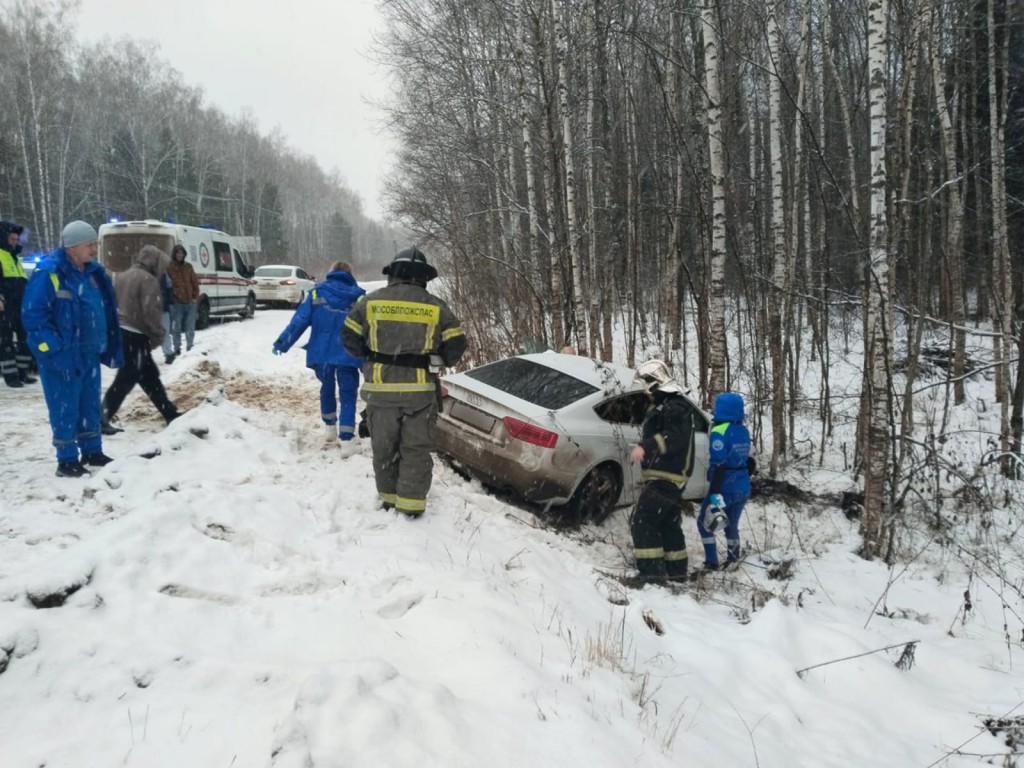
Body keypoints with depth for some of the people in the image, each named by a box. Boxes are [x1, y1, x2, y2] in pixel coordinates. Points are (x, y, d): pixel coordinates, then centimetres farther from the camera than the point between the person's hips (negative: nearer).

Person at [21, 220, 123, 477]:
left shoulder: (94, 272, 9)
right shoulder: (48, 273, -15)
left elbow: (106, 310, 18)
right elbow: (33, 315, -17)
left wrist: (109, 345, 14)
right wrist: (55, 349, -20)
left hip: (89, 353, 8)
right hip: (63, 356, -7)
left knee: (90, 405, 16)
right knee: (65, 408, 0)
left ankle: (92, 452, 29)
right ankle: (67, 460, 10)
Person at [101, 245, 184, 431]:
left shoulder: (122, 276, 17)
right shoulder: (148, 280, -12)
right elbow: (151, 312, -18)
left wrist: (116, 327, 23)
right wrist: (158, 336, -7)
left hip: (120, 332, 10)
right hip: (135, 336, -10)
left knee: (150, 377, 14)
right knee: (125, 380, -5)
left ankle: (170, 413, 21)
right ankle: (102, 419, -4)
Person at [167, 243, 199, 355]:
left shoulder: (188, 267, 9)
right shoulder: (169, 268, -2)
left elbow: (195, 283, 11)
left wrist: (195, 297, 3)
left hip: (190, 301, 3)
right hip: (176, 303, -3)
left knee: (190, 328, 10)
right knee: (176, 328, 4)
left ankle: (190, 348, 20)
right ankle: (177, 349, 11)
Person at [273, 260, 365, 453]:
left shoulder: (317, 293, 2)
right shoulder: (359, 297, 2)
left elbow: (299, 320, -2)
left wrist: (282, 343, 6)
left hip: (321, 353, 2)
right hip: (348, 355, -2)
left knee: (327, 389, 24)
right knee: (348, 395, 3)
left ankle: (330, 429, 37)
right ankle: (346, 440, -8)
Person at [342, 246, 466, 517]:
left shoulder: (370, 301, 1)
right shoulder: (435, 306, -1)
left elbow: (349, 338, 4)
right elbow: (456, 345, 2)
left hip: (380, 388, 1)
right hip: (420, 390, -1)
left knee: (383, 447, 16)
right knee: (416, 448, 8)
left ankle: (389, 497, 24)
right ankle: (411, 503, 10)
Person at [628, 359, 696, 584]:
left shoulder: (675, 408, -15)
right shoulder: (663, 406, 20)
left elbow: (675, 437, -33)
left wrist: (646, 446, -45)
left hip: (666, 476, -11)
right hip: (666, 475, 11)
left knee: (641, 521, -15)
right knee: (668, 524, 18)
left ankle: (651, 571, -16)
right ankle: (676, 571, 27)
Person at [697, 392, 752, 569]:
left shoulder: (720, 432, -16)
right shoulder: (744, 431, 8)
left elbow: (717, 466, -21)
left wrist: (714, 494, -23)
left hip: (726, 488, -7)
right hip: (743, 488, 7)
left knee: (704, 522, 9)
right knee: (732, 525, 20)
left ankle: (711, 562, 6)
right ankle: (733, 561, 26)